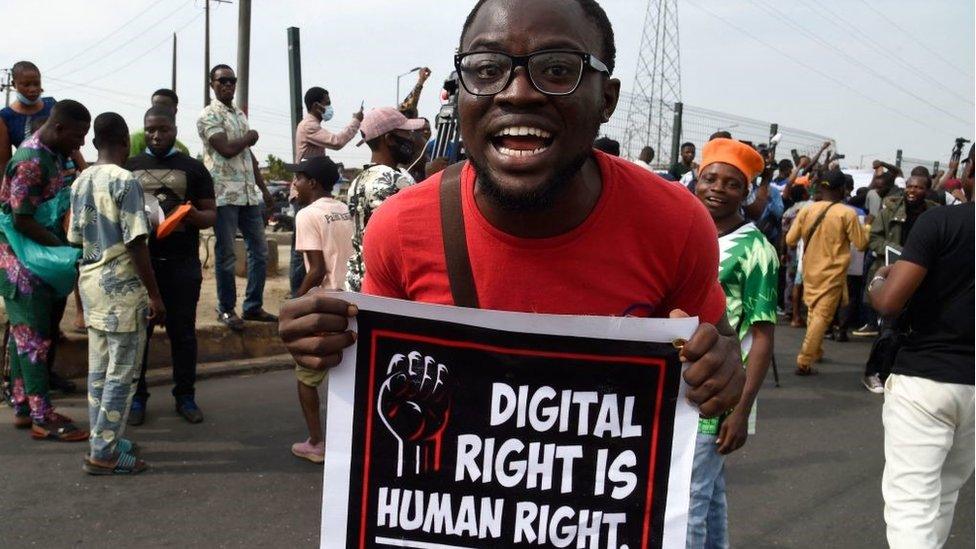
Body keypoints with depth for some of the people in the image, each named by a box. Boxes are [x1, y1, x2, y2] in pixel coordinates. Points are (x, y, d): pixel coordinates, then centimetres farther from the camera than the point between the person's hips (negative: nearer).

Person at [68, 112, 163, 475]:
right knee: (121, 373, -1)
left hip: (91, 281, 8)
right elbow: (136, 243, -18)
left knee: (99, 369, 15)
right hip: (121, 285, -8)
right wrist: (155, 294, -14)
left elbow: (76, 238, 12)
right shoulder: (125, 181, -14)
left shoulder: (80, 182, 9)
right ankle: (103, 453, 3)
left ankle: (103, 439, 24)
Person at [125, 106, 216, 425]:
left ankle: (185, 396, 15)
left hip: (182, 263, -1)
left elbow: (211, 215, 5)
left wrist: (194, 216, -17)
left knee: (183, 331, 5)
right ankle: (136, 396, 15)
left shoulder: (193, 168, 7)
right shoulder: (129, 167, 11)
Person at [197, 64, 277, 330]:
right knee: (226, 255, -1)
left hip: (249, 193, 7)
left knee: (259, 249, 9)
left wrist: (263, 188, 18)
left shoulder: (240, 114, 18)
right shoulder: (209, 115, -5)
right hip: (224, 194, -7)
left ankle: (253, 306, 19)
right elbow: (226, 149, -18)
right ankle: (226, 309, 11)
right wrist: (249, 138, 0)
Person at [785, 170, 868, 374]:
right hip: (832, 273, -5)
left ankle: (815, 352, 33)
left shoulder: (806, 210, -2)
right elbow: (861, 244, -6)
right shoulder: (847, 214, -12)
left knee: (813, 312, 21)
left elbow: (790, 240, 2)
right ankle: (804, 361, -8)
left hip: (810, 271, 5)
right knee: (822, 316, -3)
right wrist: (866, 226, 12)